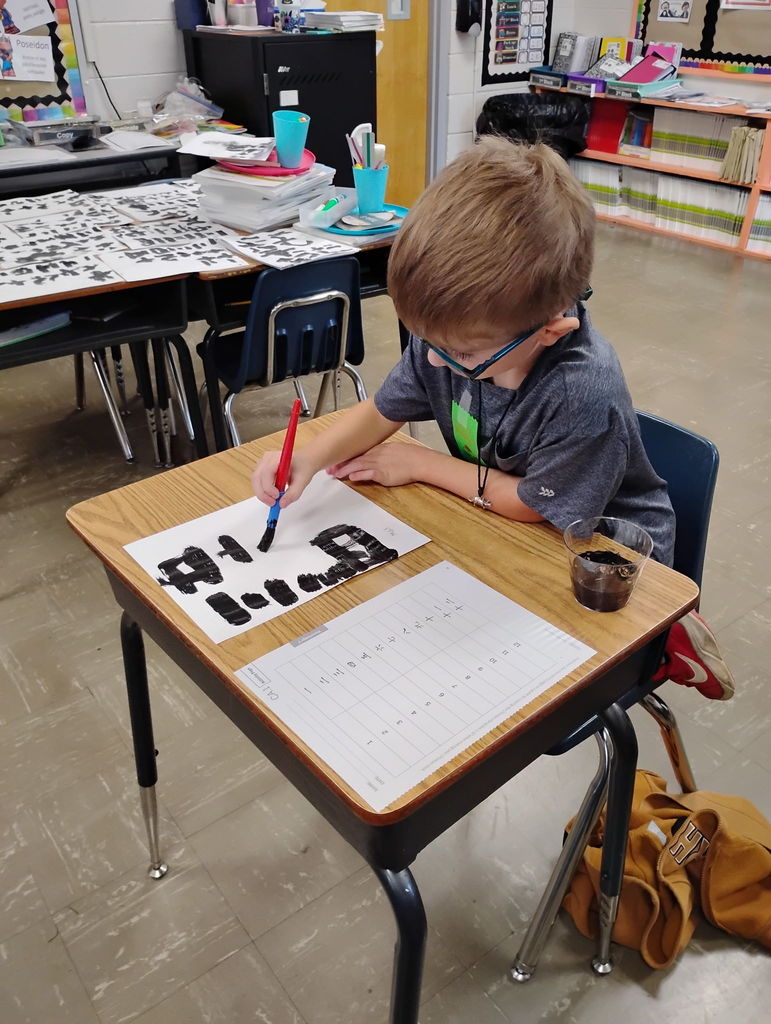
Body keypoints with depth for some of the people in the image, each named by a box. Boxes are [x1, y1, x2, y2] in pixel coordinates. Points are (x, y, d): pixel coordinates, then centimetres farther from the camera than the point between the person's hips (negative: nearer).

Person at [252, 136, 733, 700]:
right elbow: (380, 412, -1)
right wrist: (311, 458, -21)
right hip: (498, 523, 7)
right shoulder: (454, 332, -19)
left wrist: (419, 464, -13)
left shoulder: (585, 394, -38)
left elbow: (533, 506, -21)